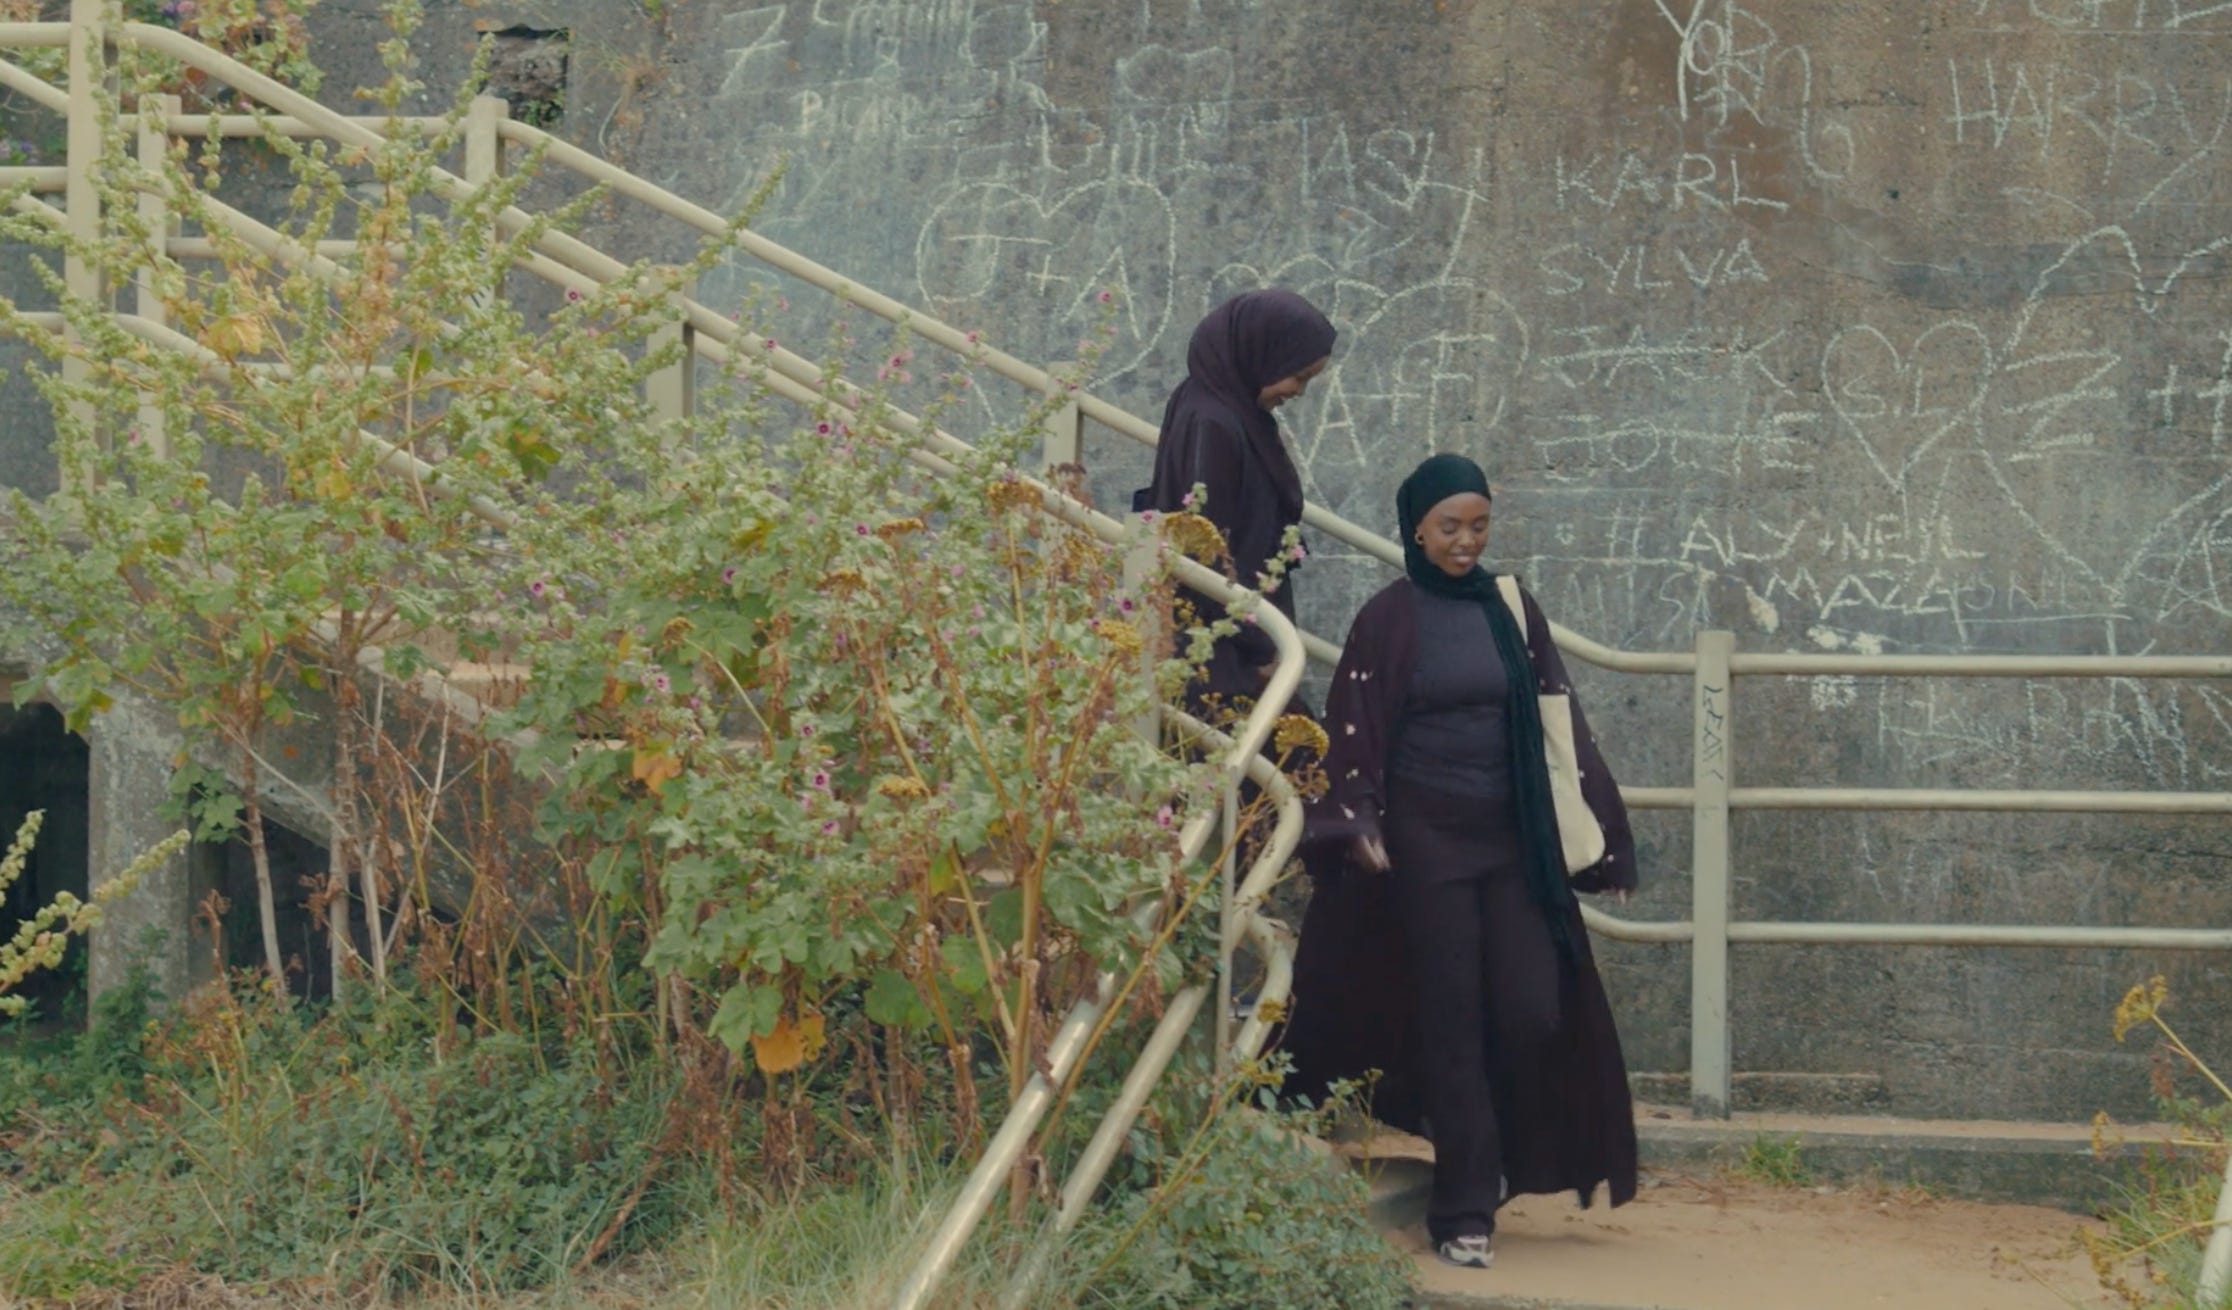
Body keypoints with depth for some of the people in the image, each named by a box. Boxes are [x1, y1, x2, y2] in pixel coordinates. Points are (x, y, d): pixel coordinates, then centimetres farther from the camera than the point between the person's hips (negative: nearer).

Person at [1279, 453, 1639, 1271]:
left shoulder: (1510, 611, 8)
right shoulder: (1388, 620, -2)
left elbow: (1556, 725, 9)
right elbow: (1356, 734, -4)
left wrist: (1592, 836, 7)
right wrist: (1359, 827, -18)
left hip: (1512, 839, 3)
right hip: (1427, 841, -3)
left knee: (1535, 1013, -4)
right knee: (1453, 1020, -2)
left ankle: (1504, 1162, 22)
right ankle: (1464, 1212, 3)